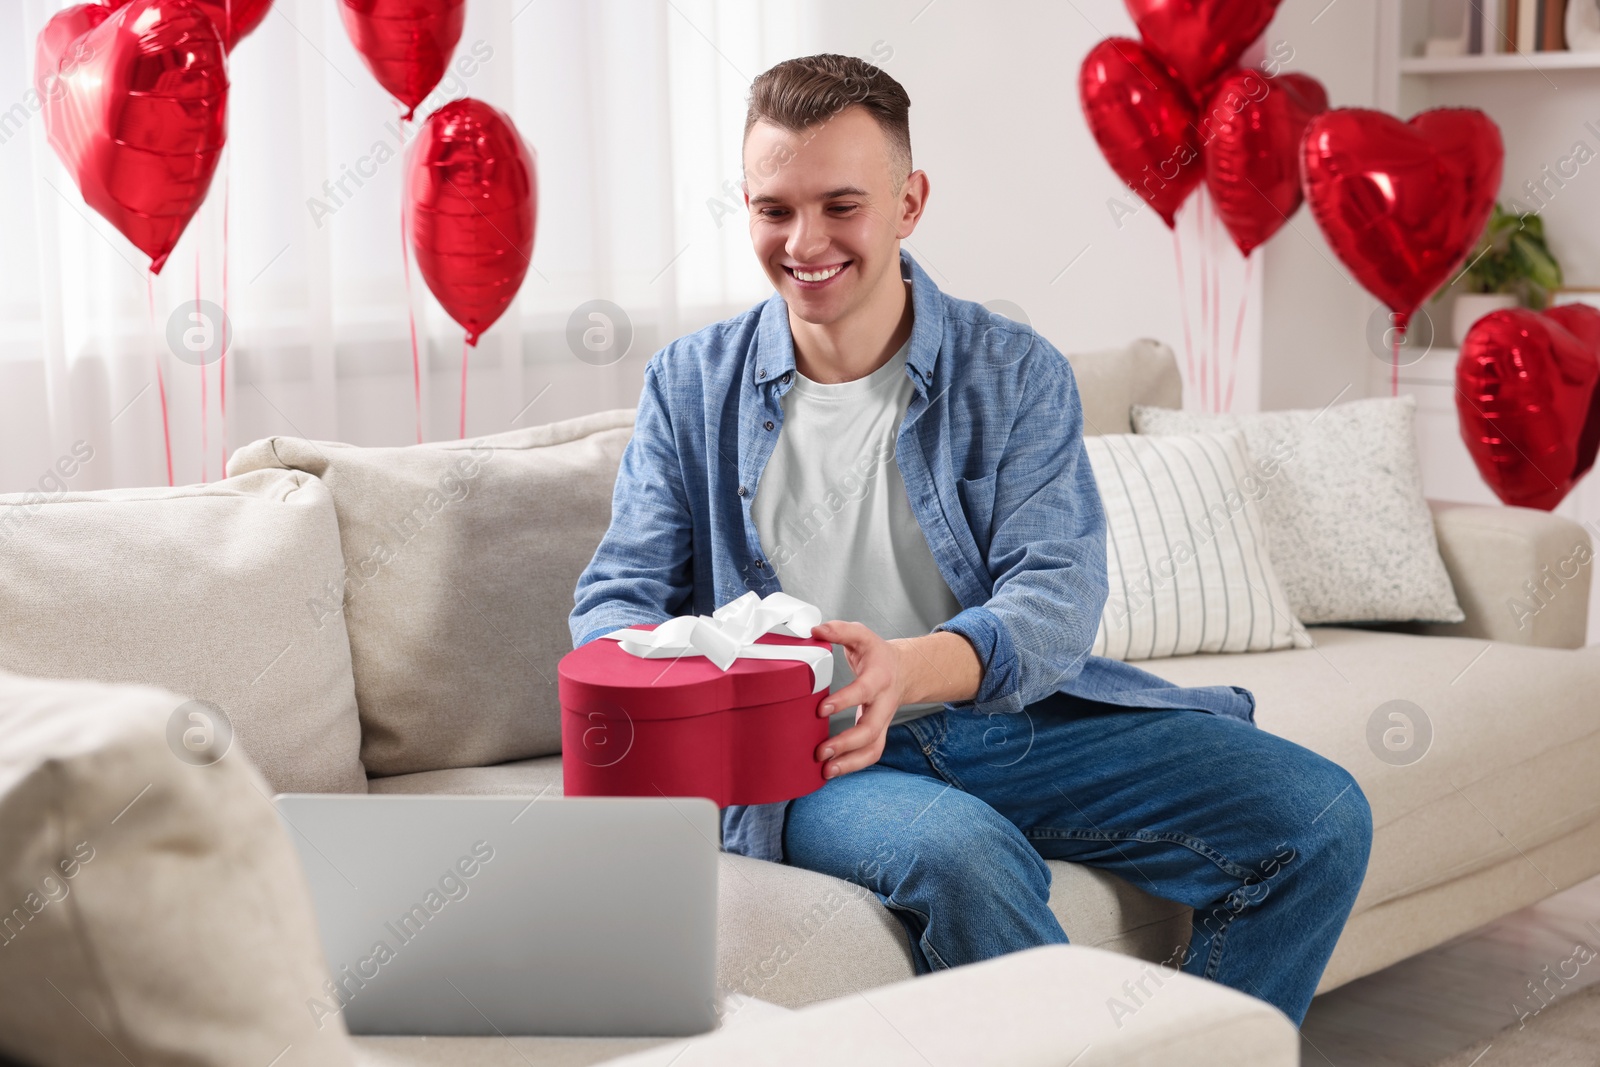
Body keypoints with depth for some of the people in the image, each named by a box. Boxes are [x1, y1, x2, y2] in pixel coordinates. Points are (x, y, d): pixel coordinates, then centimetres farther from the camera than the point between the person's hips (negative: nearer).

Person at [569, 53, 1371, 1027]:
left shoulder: (1017, 373, 3)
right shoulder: (691, 384, 8)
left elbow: (1057, 593, -9)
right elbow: (619, 593, 5)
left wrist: (909, 669, -31)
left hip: (1020, 721, 2)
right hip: (808, 755, -1)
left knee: (1320, 816, -14)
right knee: (958, 849, -36)